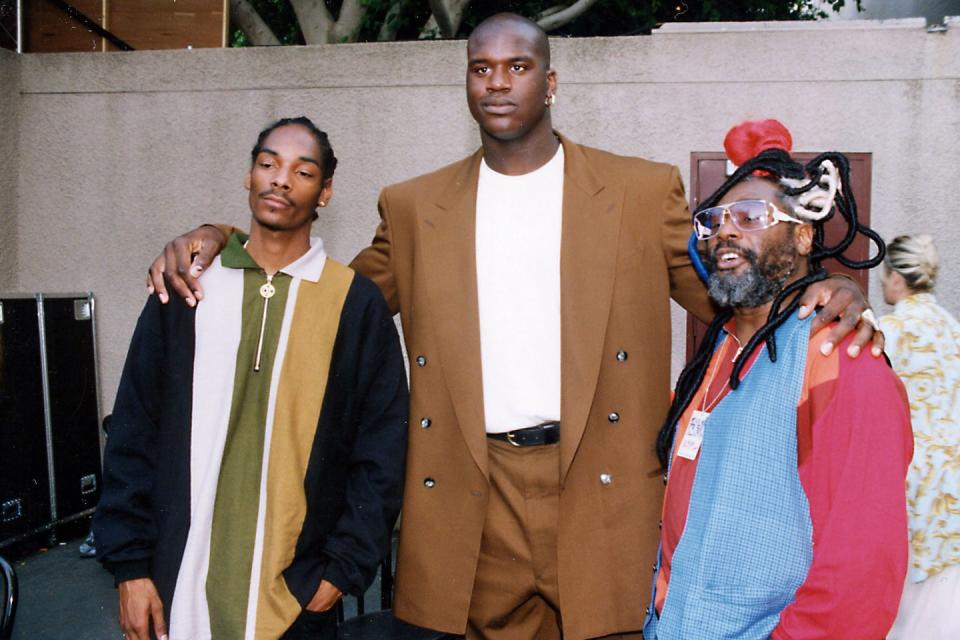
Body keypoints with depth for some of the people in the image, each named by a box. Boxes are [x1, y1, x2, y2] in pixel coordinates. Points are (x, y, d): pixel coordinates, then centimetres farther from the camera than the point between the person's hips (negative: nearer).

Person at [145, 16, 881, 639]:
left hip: (604, 489, -1)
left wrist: (824, 294, -15)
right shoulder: (414, 207, 9)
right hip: (474, 495, 1)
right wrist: (220, 240, 2)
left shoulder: (643, 191, 4)